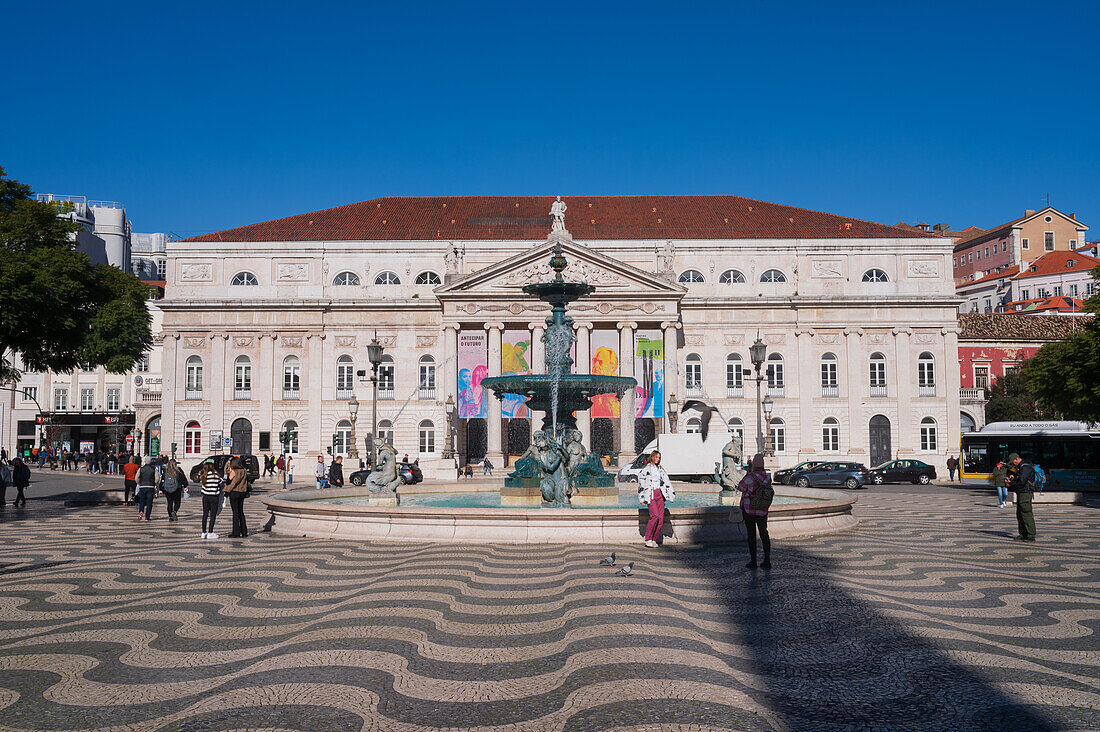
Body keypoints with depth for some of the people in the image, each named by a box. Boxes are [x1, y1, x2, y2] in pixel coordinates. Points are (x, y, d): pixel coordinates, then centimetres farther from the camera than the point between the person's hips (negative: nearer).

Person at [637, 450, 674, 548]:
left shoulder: (660, 469, 15)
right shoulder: (646, 469, -2)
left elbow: (666, 482, 19)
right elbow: (641, 483, -5)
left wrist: (671, 494, 13)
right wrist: (642, 497, -9)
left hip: (660, 494, 6)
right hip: (650, 494, -6)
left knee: (661, 518, -2)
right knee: (655, 516, -19)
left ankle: (654, 539, 7)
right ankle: (648, 539, -11)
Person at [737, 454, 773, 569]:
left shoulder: (749, 478, -21)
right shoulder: (768, 477, -4)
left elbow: (740, 488, -4)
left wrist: (748, 472, 1)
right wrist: (751, 471, 20)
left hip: (749, 510, -4)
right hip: (763, 511, 5)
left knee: (751, 535, 3)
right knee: (764, 534, 13)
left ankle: (753, 562, 7)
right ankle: (767, 561, 17)